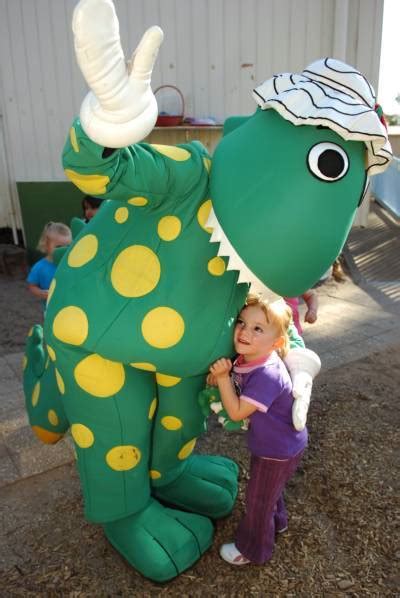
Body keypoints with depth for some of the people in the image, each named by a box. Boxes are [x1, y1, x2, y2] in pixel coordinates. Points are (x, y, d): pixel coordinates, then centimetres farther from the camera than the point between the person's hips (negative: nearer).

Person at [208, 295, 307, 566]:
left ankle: (253, 549, 43)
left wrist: (223, 377, -34)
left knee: (258, 500, 17)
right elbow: (236, 385, 4)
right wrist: (219, 376, -15)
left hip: (278, 452, -8)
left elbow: (237, 412, -33)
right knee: (269, 489, 33)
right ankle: (277, 521, 62)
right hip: (272, 442, 8)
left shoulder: (267, 375, -39)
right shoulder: (246, 358, -15)